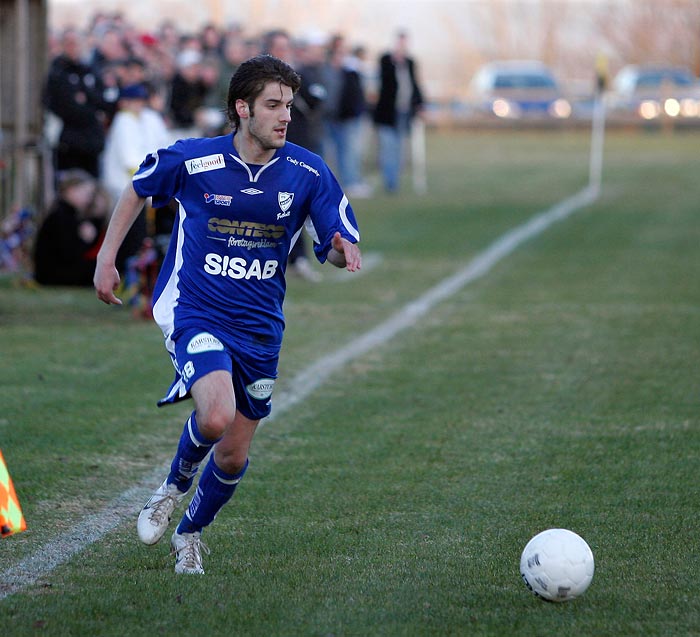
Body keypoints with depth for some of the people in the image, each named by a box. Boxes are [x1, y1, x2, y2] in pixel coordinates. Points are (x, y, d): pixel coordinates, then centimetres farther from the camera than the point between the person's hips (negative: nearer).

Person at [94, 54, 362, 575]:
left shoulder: (308, 173, -6)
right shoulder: (191, 160, -11)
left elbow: (341, 247, -1)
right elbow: (139, 188, 9)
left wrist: (344, 251, -25)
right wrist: (107, 257, 8)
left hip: (260, 326, 3)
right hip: (195, 312, -3)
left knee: (233, 456, 8)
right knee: (217, 416, -28)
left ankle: (191, 533, 38)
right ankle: (175, 486, 6)